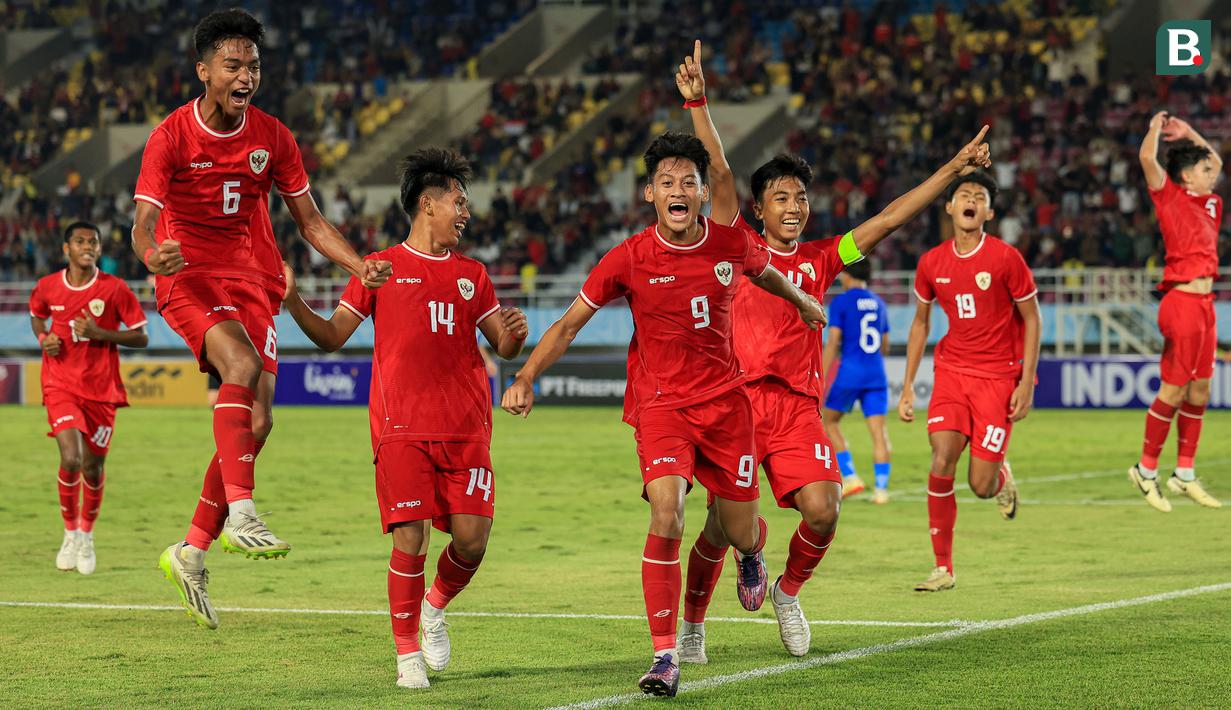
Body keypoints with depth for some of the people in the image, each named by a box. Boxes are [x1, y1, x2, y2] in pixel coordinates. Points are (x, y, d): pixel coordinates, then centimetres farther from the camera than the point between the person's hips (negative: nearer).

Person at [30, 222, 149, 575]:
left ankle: (87, 536, 32)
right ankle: (71, 534, 4)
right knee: (71, 459, -18)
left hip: (101, 389, 0)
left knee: (93, 467, 6)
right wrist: (44, 338, -1)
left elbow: (141, 337, -4)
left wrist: (100, 333, -17)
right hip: (61, 385, 0)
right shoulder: (47, 287, -1)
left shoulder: (115, 289, -7)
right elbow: (36, 316, 22)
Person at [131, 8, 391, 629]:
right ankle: (240, 514, -38)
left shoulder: (272, 137, 2)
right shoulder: (171, 136, -9)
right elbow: (143, 223, -15)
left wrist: (359, 265, -7)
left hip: (252, 281, 5)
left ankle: (191, 553, 11)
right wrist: (154, 254, -39)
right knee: (242, 364, -33)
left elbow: (309, 220, 9)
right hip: (188, 277, -5)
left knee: (257, 421, -2)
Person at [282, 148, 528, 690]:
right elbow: (332, 336, 6)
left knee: (471, 540, -5)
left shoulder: (471, 275, 17)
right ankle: (407, 653, 4)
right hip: (401, 430, -3)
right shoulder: (381, 269, 8)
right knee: (409, 539, -10)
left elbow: (503, 347, 18)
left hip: (466, 430, 3)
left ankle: (435, 607, 26)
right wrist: (293, 302, -11)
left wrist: (514, 333, -6)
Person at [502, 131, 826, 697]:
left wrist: (802, 303, 39)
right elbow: (570, 323, -3)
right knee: (665, 517, -24)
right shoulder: (629, 259, -12)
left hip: (725, 398, 3)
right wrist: (526, 378, -15)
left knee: (739, 530, 8)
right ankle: (664, 657, -19)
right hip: (661, 401, -3)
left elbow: (764, 272, 20)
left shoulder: (732, 244, -5)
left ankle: (752, 552, 51)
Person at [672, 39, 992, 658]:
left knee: (823, 511, -13)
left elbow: (890, 218, 14)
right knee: (722, 525, -7)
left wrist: (953, 170, 10)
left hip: (799, 407, 3)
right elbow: (719, 172, -1)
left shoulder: (821, 259, 15)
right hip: (738, 399, -3)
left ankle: (788, 593, 17)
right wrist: (697, 104, -8)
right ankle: (692, 624, 15)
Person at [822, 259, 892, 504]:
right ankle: (881, 488, -9)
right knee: (878, 432, 0)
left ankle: (850, 477, 4)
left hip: (850, 373, -4)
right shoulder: (879, 304, 14)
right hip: (877, 374, 5)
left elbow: (832, 343, -11)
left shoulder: (840, 302, -4)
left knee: (829, 421, 14)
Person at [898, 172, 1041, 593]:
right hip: (952, 369, 3)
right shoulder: (932, 262, 3)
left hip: (999, 376, -3)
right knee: (941, 461, -17)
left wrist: (1026, 383, -8)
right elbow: (921, 322, 15)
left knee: (982, 486, -8)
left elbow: (1031, 319, -1)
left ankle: (1002, 477, 33)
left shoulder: (1006, 258, -8)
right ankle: (943, 569, -6)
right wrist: (907, 387, 10)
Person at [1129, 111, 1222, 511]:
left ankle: (1185, 475, 16)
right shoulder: (1170, 198, -5)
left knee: (1199, 391, 9)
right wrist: (1157, 127, -3)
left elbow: (1216, 161, 34)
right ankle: (1146, 470, 6)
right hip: (1182, 301, -8)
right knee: (1173, 390, -5)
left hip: (1204, 303, 8)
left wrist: (1189, 134, 26)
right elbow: (1147, 158, -18)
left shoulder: (1207, 201, 15)